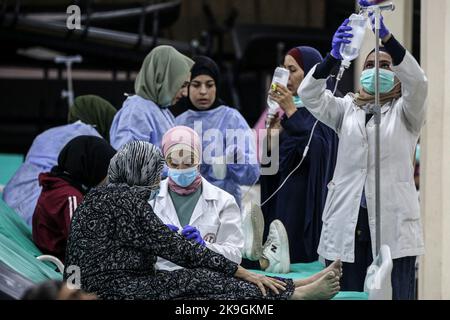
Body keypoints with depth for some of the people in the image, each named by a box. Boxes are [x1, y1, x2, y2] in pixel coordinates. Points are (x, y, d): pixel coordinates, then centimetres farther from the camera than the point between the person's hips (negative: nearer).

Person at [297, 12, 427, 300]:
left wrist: (385, 35, -26)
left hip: (392, 224, -3)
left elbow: (417, 81, -11)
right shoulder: (347, 109, 19)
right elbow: (309, 94, 1)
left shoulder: (407, 112, 10)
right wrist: (334, 56, -18)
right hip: (348, 222, 3)